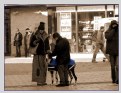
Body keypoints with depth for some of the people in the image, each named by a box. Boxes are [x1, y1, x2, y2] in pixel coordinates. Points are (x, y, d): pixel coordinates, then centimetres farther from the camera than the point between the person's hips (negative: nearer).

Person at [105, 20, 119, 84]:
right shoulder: (108, 32, 3)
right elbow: (108, 37, -18)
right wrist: (113, 29, -12)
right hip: (111, 51, 1)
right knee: (112, 66, 9)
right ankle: (113, 79, 22)